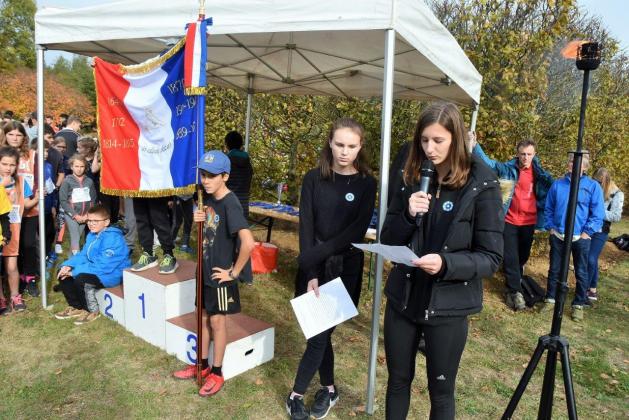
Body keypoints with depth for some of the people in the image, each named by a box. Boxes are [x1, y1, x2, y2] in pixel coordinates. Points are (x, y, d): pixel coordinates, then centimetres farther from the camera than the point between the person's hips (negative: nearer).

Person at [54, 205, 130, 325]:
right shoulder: (92, 235, 6)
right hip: (94, 270, 10)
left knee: (80, 278, -31)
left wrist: (74, 271, -24)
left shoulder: (113, 239, -25)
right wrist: (68, 265, -8)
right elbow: (83, 255, 13)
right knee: (62, 272, 4)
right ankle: (76, 307, 16)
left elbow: (103, 266, -29)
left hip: (111, 274, -10)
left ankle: (92, 311, -7)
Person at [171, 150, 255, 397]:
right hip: (205, 270, 8)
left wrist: (234, 272, -22)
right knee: (204, 318, 19)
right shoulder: (208, 198, 2)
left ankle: (217, 373, 24)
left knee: (218, 321, 6)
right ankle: (203, 365, 36)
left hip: (220, 274, -8)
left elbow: (248, 243, -34)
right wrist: (198, 219, -5)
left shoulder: (229, 204, -24)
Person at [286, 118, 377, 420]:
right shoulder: (314, 179, 0)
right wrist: (310, 272, -16)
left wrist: (318, 254, -20)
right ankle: (329, 390, 33)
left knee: (319, 334, 1)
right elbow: (305, 227, -6)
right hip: (312, 268, 2)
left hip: (345, 270, -2)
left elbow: (357, 231, -11)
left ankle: (296, 394, 21)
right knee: (320, 333, 11)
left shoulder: (366, 184, -3)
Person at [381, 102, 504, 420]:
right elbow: (387, 240, 3)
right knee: (398, 380, 19)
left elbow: (491, 258, -11)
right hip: (403, 298, 4)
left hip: (448, 306, -3)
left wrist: (446, 264, -28)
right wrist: (408, 216, -17)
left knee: (441, 389, 15)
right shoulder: (411, 179, 1)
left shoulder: (482, 186, -11)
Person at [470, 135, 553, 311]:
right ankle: (515, 291, 8)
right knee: (511, 257, -1)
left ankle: (513, 282, 37)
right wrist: (475, 146, -23)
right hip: (510, 221, -2)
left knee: (523, 256, 16)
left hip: (529, 222, 2)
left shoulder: (540, 173, 0)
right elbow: (488, 162, -8)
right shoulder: (508, 168, -3)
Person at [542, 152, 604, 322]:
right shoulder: (557, 184, 3)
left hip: (581, 238, -2)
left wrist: (587, 233, -11)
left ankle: (578, 305, 22)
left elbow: (598, 214, -6)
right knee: (554, 270, 12)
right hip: (558, 236, 2)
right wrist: (550, 227, 1)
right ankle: (550, 299, 26)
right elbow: (548, 209, 9)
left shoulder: (593, 186, -4)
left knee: (581, 273, 9)